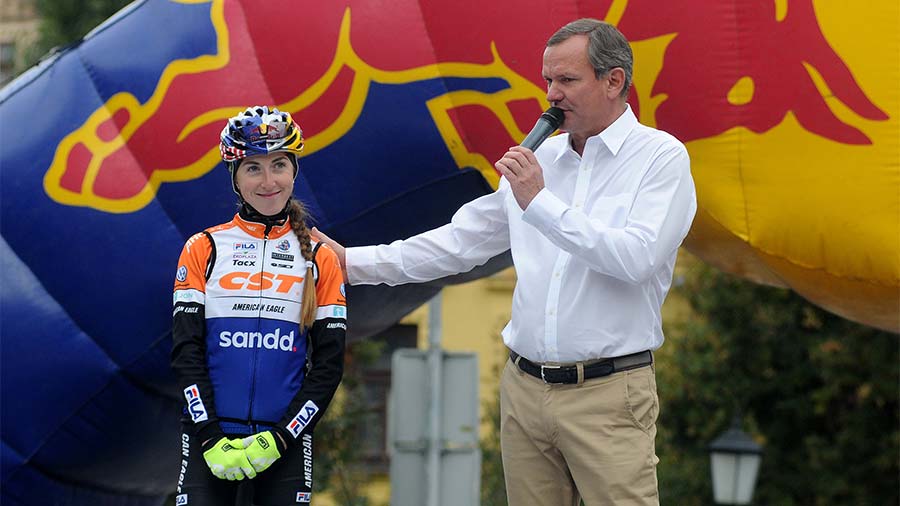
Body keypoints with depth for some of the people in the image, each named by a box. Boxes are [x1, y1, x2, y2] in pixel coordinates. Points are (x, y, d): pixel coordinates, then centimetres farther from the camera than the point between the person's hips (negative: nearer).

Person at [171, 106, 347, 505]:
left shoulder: (320, 258, 7)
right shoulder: (203, 249, 5)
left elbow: (329, 364, 4)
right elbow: (186, 351, 0)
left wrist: (280, 438, -8)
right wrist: (210, 438, -11)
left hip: (286, 442, 1)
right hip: (209, 438, -1)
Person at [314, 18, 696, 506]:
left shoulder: (662, 158, -5)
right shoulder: (538, 159, 14)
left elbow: (637, 258, -19)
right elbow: (461, 241, 20)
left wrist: (540, 203, -16)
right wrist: (354, 262, 16)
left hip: (607, 394, -6)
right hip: (525, 389, 6)